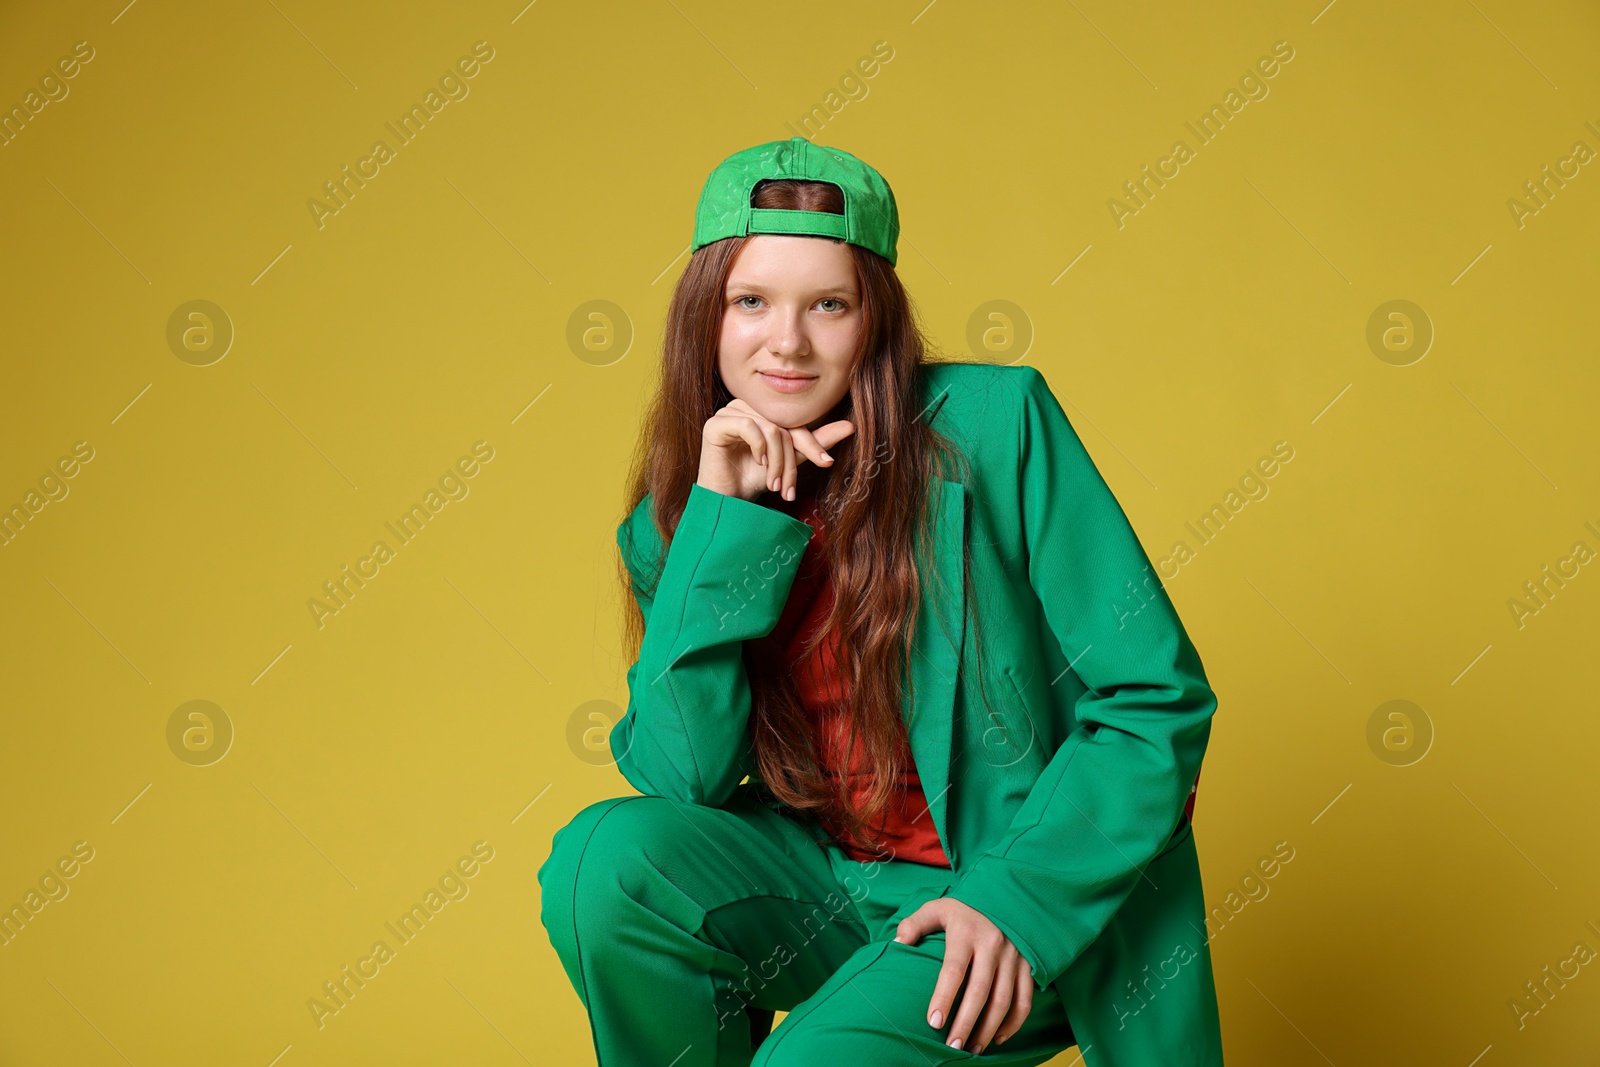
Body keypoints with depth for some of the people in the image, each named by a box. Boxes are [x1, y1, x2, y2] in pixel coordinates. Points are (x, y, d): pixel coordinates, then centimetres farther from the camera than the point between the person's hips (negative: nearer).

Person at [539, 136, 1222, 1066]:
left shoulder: (992, 424, -12)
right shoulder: (671, 521, 0)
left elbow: (1159, 700, -11)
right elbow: (682, 779, -13)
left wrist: (1020, 902, -20)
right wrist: (724, 520, -19)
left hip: (1039, 899, -4)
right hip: (830, 887, 4)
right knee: (608, 857, -21)